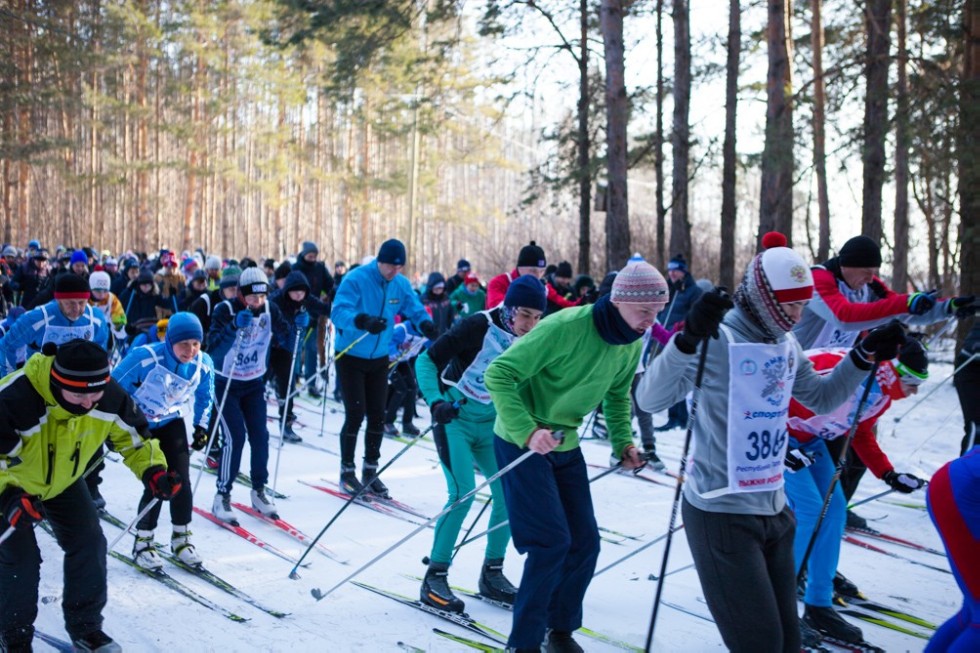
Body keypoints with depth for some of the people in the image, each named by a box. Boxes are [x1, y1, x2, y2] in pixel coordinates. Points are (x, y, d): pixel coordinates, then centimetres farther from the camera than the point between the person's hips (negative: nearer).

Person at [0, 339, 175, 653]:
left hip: (62, 480, 4)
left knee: (88, 543, -2)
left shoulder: (110, 396, -26)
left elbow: (134, 437, -9)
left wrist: (153, 471, -24)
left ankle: (85, 626, 16)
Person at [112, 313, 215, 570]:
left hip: (172, 423, 4)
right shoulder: (145, 358, -30)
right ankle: (142, 542, 6)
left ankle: (181, 536, 15)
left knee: (181, 480, -6)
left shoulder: (203, 364, -15)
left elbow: (204, 397, 7)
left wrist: (201, 426, 1)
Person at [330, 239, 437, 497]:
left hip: (379, 359, 5)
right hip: (351, 357, -5)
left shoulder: (401, 285, -2)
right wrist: (363, 321, -49)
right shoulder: (356, 279, -19)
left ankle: (370, 470, 21)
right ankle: (347, 470, 10)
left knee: (377, 416, 6)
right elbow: (339, 312, -30)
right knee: (355, 415, -7)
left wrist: (425, 324, -26)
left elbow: (416, 310, -1)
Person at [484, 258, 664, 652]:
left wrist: (622, 441, 2)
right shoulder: (565, 327, -29)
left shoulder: (633, 344, -4)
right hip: (523, 442, -7)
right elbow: (499, 374, -27)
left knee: (585, 543, 8)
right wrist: (528, 430, -36)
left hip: (565, 445, 7)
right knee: (552, 541, -12)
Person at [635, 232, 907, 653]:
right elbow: (650, 400, -28)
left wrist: (865, 355, 9)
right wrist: (687, 340, -42)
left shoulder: (786, 346, 7)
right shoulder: (718, 340, -17)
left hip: (774, 508, 8)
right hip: (722, 514, -8)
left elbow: (822, 399, 23)